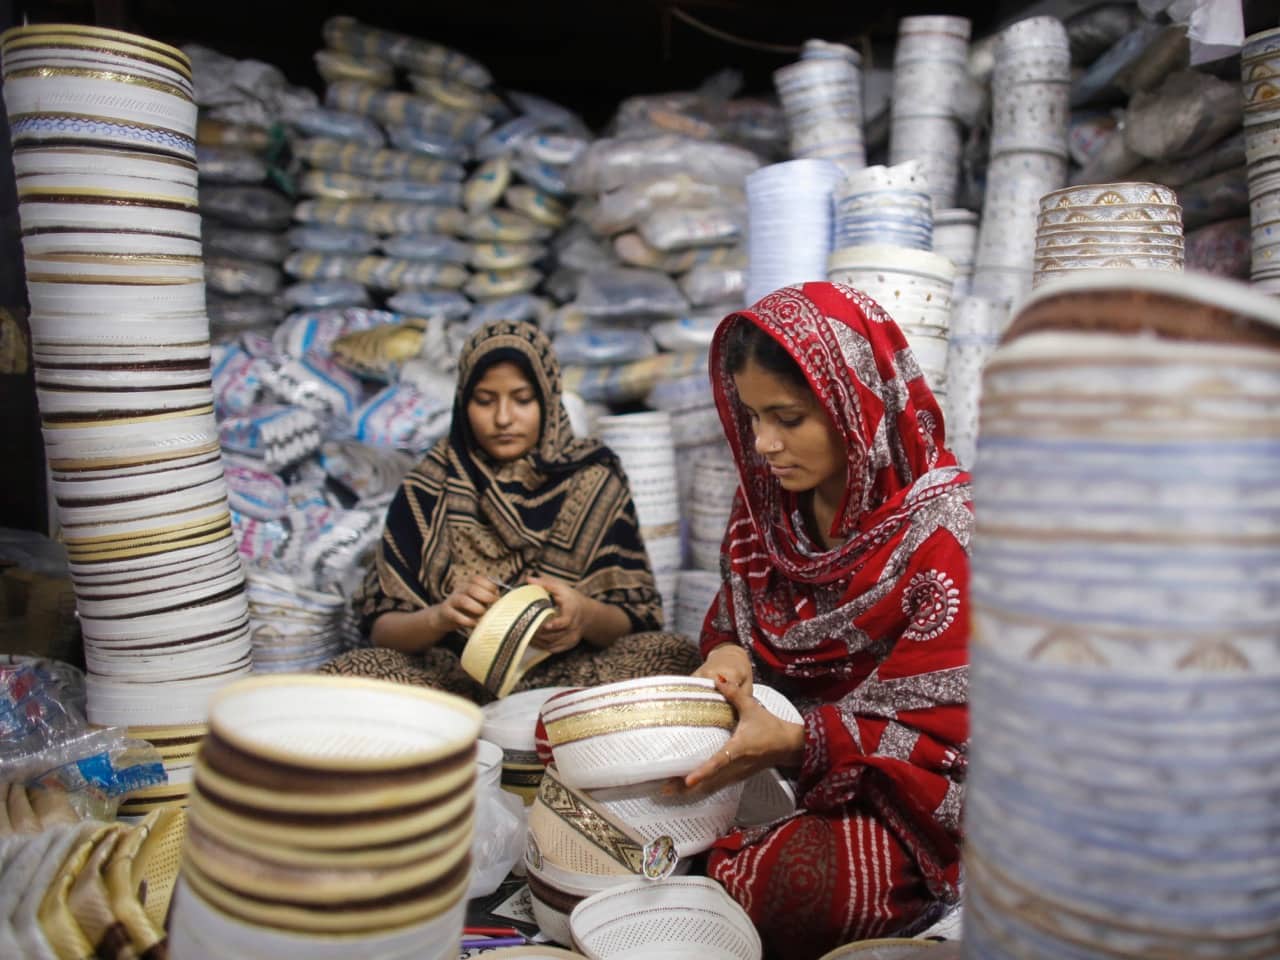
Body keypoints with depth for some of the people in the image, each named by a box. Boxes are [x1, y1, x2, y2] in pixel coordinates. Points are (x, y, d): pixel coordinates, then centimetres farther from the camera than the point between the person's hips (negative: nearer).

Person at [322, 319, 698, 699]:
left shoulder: (596, 482, 3)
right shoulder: (426, 490, 3)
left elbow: (635, 618, 1)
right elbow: (381, 628, 1)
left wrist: (586, 616, -22)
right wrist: (440, 617, -22)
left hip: (569, 676, 0)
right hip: (453, 678, 0)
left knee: (677, 655, -27)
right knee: (346, 674, -28)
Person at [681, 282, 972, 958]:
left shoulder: (942, 529, -18)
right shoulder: (768, 506, 1)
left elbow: (943, 729, -18)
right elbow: (732, 623, 13)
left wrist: (792, 743, -31)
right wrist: (727, 657, -13)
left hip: (898, 796, -5)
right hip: (780, 774, 6)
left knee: (795, 882, -35)